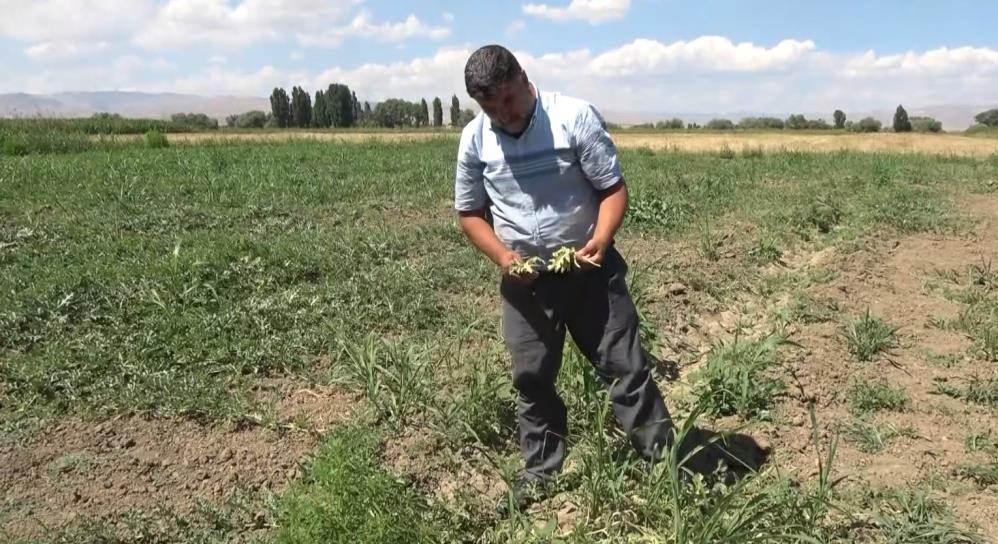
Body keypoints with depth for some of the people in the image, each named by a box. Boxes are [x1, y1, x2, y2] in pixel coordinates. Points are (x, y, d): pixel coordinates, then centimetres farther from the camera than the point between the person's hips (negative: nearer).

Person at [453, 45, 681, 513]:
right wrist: (501, 255, -12)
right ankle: (541, 471, 26)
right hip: (524, 278, 3)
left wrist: (600, 240, -28)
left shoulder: (576, 116, -14)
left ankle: (662, 459, 16)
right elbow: (469, 212, 6)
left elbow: (613, 189, -11)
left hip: (589, 268, -3)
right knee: (531, 379, 10)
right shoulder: (474, 139, -4)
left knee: (624, 365, 2)